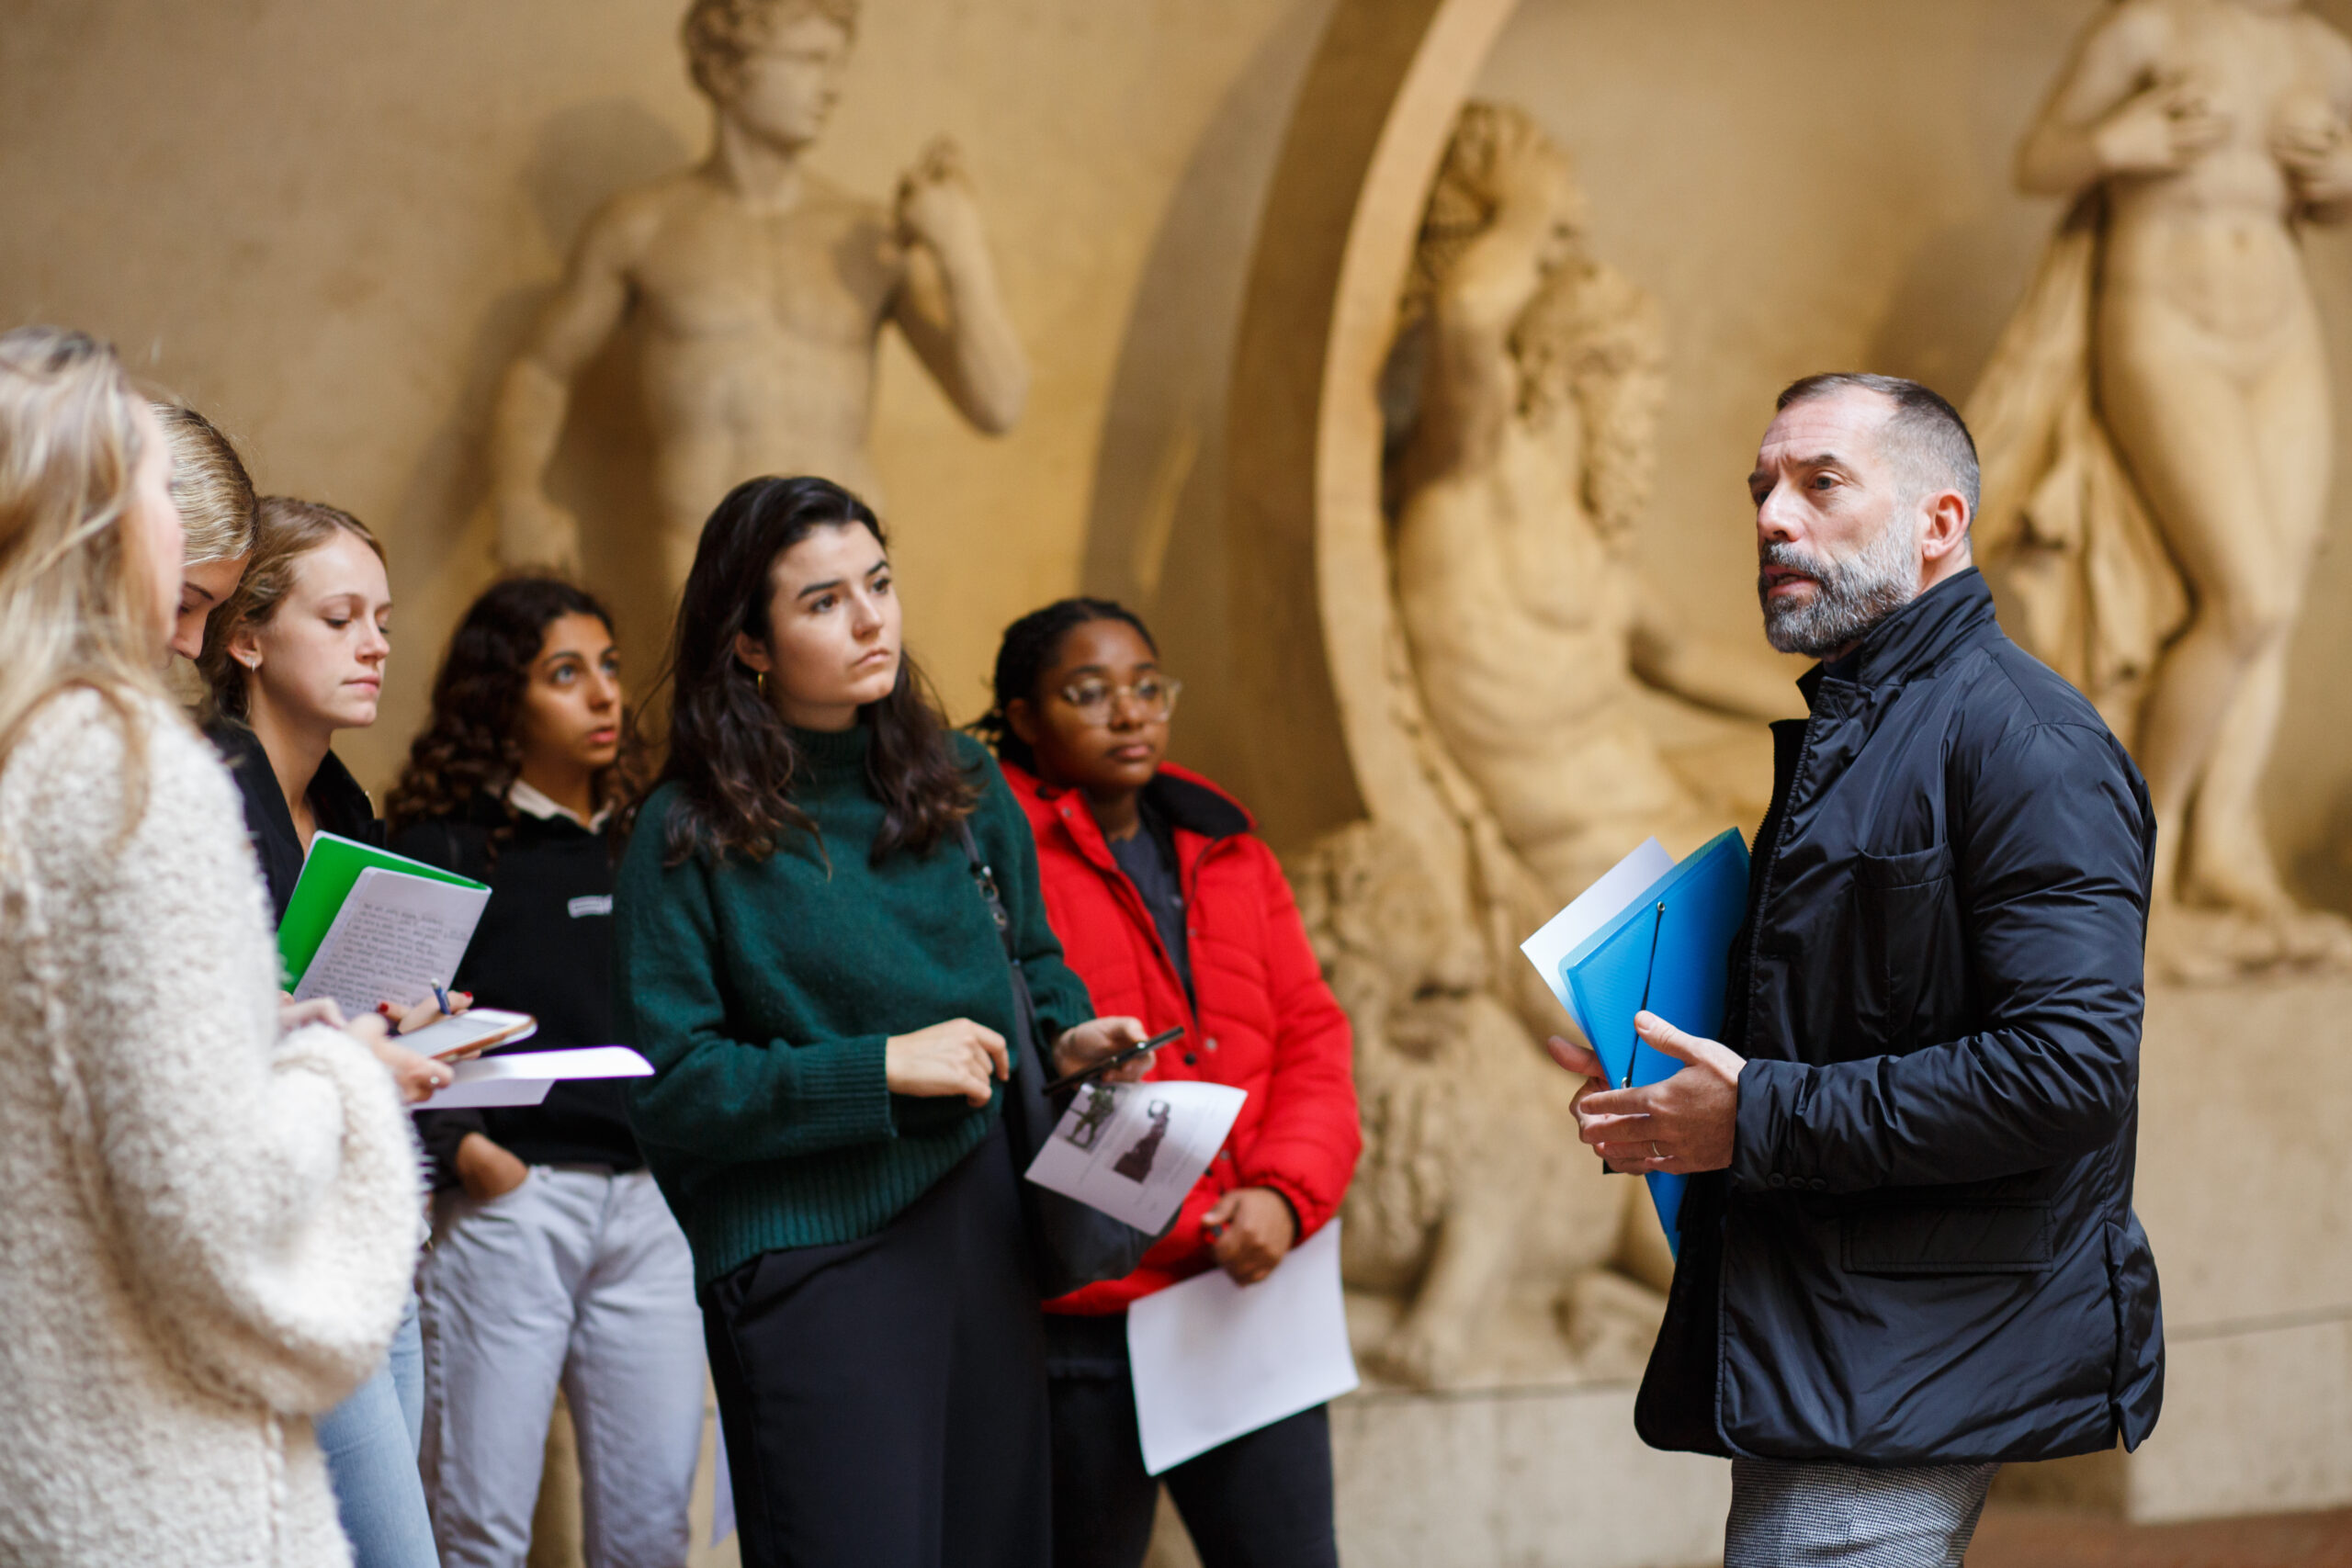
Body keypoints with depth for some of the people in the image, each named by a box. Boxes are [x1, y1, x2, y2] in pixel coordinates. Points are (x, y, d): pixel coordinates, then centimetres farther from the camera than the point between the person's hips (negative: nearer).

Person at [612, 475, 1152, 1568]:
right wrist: (883, 1068, -15)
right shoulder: (690, 838, -5)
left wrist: (1066, 1036, 5)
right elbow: (668, 1089, -9)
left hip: (985, 1237, 6)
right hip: (813, 1260, -5)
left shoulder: (957, 784, 11)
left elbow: (1030, 951, 27)